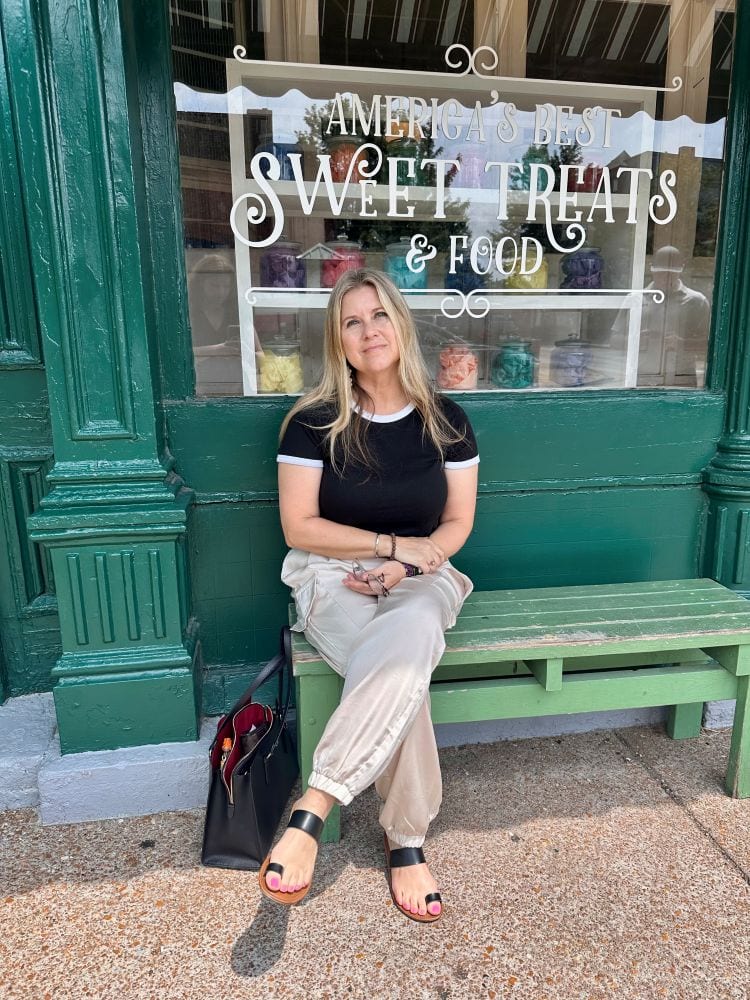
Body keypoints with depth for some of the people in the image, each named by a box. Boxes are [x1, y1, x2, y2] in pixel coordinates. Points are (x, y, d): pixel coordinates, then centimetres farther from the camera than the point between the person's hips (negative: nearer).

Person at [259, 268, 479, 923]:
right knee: (403, 675, -33)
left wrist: (402, 567, -14)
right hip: (334, 577, -1)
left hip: (419, 579, 2)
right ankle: (406, 843, -18)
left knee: (407, 651, -36)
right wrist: (393, 542, -12)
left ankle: (311, 812, -27)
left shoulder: (446, 421, 3)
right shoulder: (315, 422, -4)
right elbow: (299, 528, -6)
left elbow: (457, 524, 4)